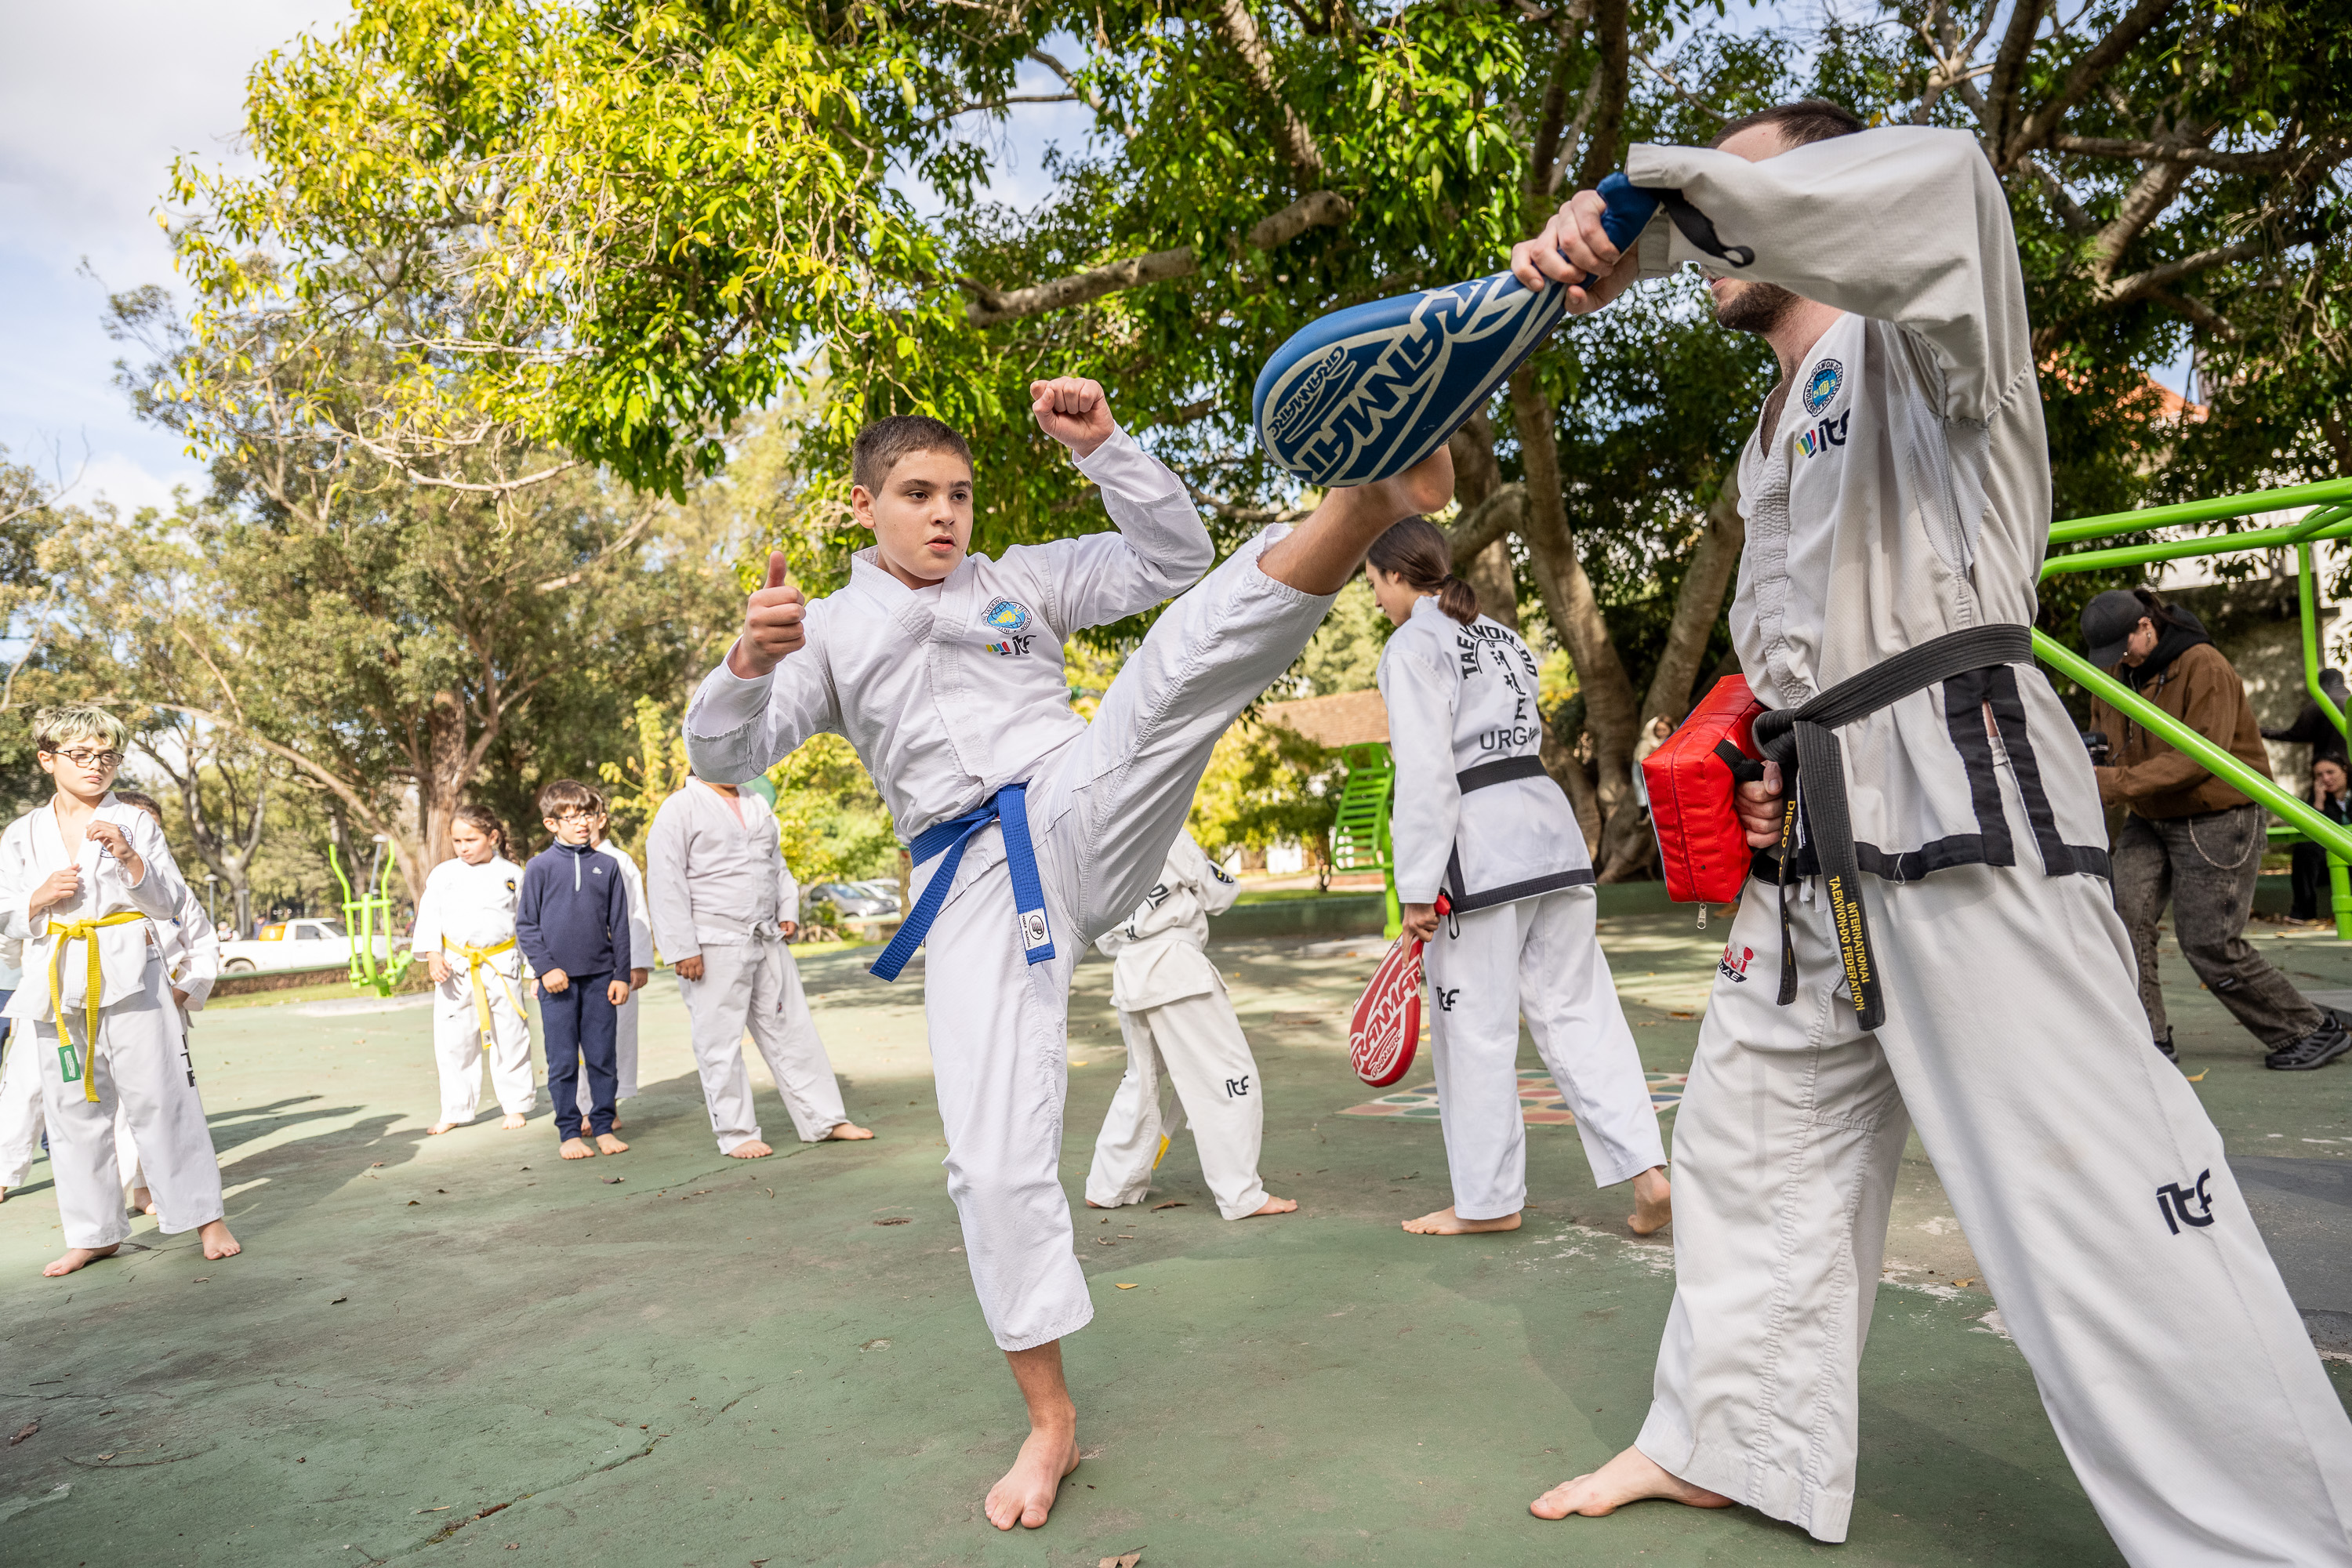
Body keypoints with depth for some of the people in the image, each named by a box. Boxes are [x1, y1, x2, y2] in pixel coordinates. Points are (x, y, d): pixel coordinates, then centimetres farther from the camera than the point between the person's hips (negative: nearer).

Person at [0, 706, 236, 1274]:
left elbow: (170, 903, 0)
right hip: (60, 984, 3)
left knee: (162, 1095, -4)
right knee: (74, 1109, 9)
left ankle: (205, 1215, 4)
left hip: (131, 976, -3)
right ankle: (94, 1232, 21)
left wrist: (130, 857, -14)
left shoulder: (135, 823, 3)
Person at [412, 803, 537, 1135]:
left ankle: (516, 1105, 20)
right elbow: (429, 915, 2)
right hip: (455, 969, 1)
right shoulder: (443, 874, 3)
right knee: (453, 1041, 7)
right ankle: (455, 1111, 21)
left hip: (502, 967, -1)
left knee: (509, 1037, 6)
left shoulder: (511, 874, 2)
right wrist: (432, 954, -12)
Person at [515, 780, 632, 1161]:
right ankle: (569, 1132, 13)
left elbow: (620, 925, 8)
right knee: (563, 1061, 4)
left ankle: (603, 1126, 16)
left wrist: (621, 975, 4)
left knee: (602, 1057, 6)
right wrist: (545, 968, -8)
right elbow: (525, 925, 1)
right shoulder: (540, 866, 0)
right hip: (558, 979, -2)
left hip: (600, 978, 2)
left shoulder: (606, 866, 5)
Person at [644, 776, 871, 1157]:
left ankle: (824, 1119, 17)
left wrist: (789, 909, 8)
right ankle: (736, 1133, 14)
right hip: (714, 946, -6)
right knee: (720, 1041, 1)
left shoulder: (758, 807, 15)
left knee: (792, 1028, 9)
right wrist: (683, 949, -15)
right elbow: (666, 883, -11)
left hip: (768, 938, 6)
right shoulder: (680, 808, -6)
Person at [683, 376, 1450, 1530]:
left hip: (1082, 815, 1)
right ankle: (1050, 1421, 13)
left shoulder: (1019, 580, 15)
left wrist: (1100, 444, -4)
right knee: (994, 1158, -5)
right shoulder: (829, 633, 14)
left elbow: (1172, 560, 8)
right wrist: (748, 661, -21)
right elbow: (721, 755, 1)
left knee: (1190, 647, -24)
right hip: (975, 889, 0)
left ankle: (1366, 498, -52)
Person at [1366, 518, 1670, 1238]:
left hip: (1478, 846, -8)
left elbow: (1426, 772, -15)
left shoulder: (1413, 647, -6)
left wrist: (1418, 887, -15)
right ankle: (1647, 1170, 4)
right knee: (1577, 1006, 10)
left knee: (1475, 1027, 3)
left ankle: (1488, 1198, 15)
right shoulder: (1504, 639, 20)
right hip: (1548, 827, 8)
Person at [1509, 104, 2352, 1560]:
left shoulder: (1915, 339, 0)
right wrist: (1779, 772, 13)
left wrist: (1655, 197, -30)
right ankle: (1731, 1442, 27)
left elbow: (1941, 185, -24)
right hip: (1825, 836, 9)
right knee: (1752, 1133, 13)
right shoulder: (1777, 441, 25)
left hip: (1964, 797, -9)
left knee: (2090, 1184, -12)